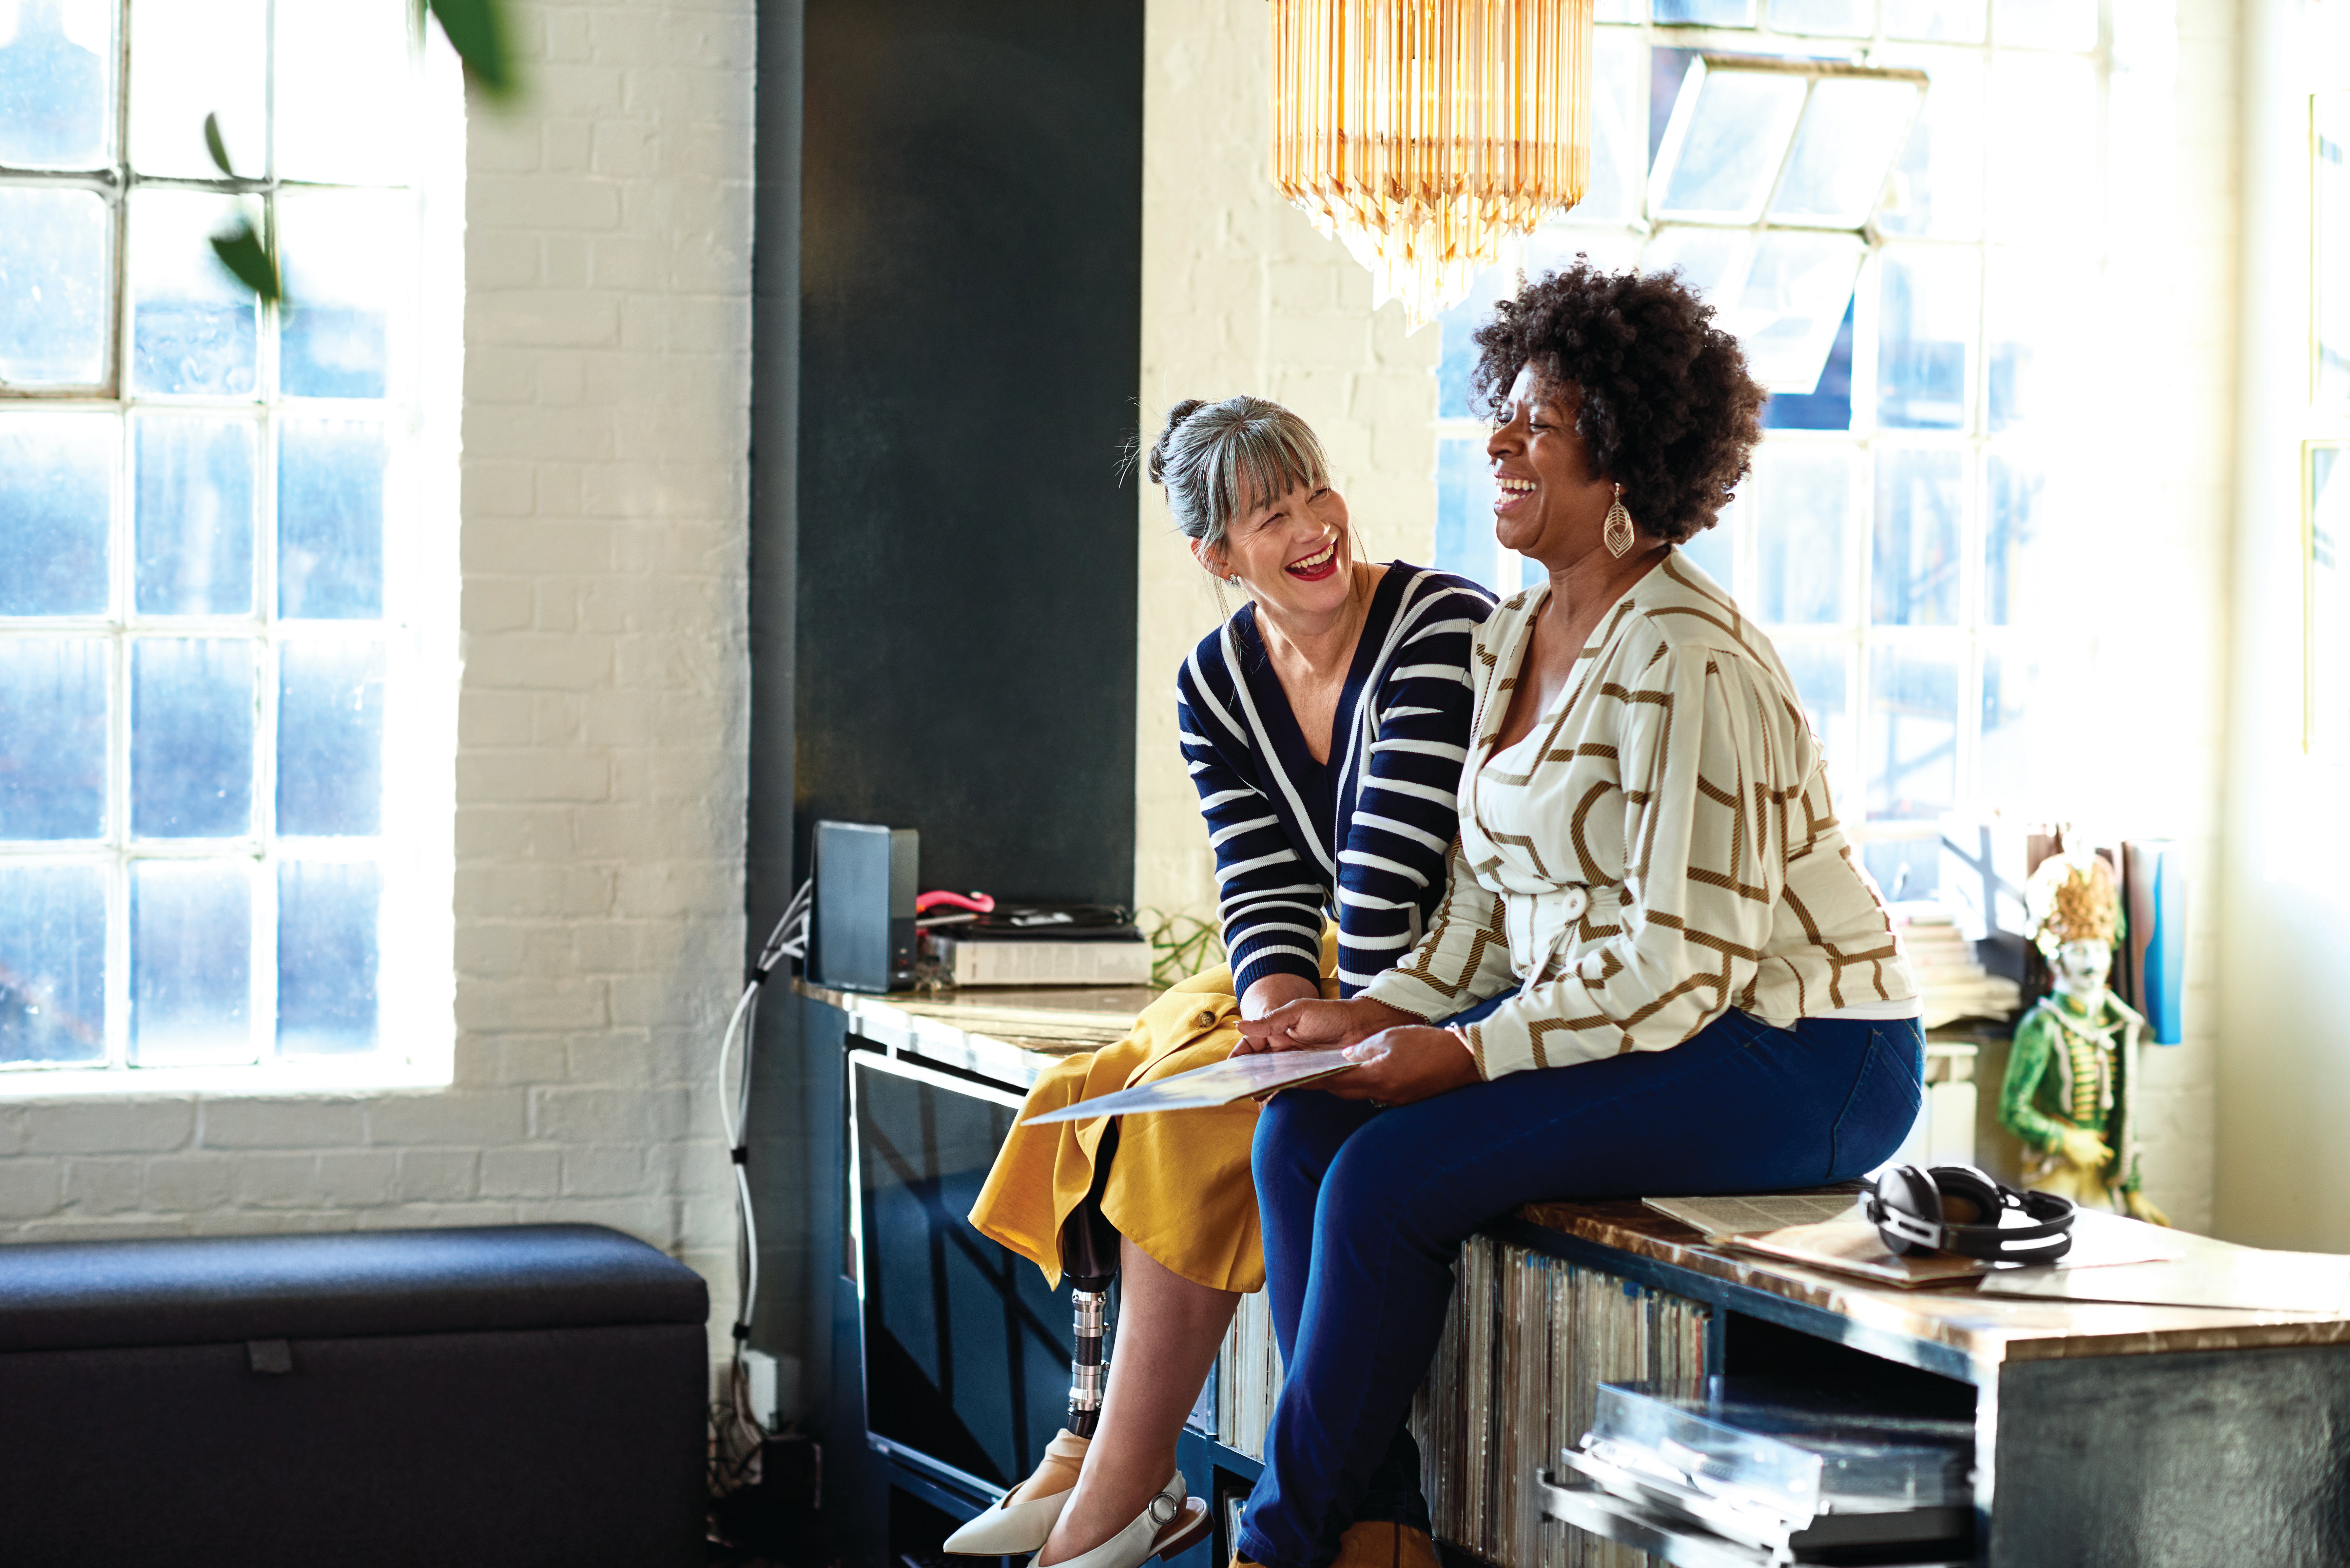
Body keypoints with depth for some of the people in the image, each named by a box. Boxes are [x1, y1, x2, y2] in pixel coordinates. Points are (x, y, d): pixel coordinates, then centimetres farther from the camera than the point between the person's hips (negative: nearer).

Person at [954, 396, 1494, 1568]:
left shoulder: (1442, 628, -17)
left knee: (1195, 1115, -24)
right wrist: (1277, 1007, -20)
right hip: (1323, 981, 7)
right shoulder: (1216, 682, 4)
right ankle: (1102, 1446, -14)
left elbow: (1391, 871, -22)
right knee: (1112, 1090, -14)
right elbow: (1265, 890, -1)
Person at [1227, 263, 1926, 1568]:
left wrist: (1464, 1055, -21)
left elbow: (1686, 962, -22)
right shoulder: (1516, 634, 9)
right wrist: (1379, 1013, 0)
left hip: (1791, 1060, -9)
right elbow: (1488, 895, 16)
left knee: (1387, 1177, -22)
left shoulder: (1687, 663, -20)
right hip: (1589, 1014, 9)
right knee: (1302, 1130, -8)